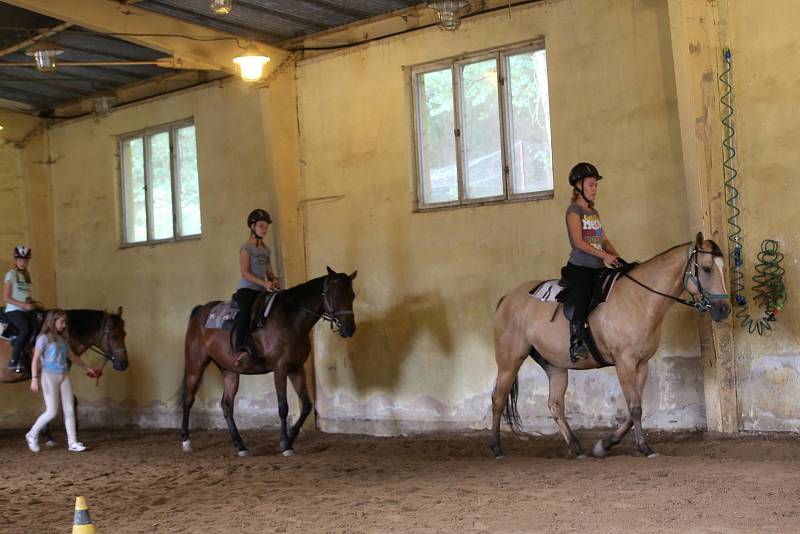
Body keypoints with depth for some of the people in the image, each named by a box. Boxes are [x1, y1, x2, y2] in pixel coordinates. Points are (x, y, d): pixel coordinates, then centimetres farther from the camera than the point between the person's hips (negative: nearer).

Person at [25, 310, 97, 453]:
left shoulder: (63, 339, 12)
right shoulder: (44, 338, -6)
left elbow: (72, 356, 23)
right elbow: (36, 359, -8)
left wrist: (86, 368, 28)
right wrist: (34, 379, -16)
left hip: (64, 376, 6)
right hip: (49, 376, -6)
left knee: (69, 410, 2)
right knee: (52, 411, -6)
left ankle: (72, 442, 6)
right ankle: (32, 435, 16)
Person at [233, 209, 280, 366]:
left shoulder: (266, 250, 17)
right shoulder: (246, 248, -3)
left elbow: (269, 272, 19)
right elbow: (245, 273, -13)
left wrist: (274, 280, -5)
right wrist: (264, 283, -23)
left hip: (262, 290, 7)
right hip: (246, 289, -7)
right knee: (246, 312, -33)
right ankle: (240, 349, -39)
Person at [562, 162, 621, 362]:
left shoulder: (594, 212, 20)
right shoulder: (574, 210, -4)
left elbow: (604, 240, 19)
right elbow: (578, 241, -16)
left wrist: (618, 259, 2)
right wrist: (604, 255, -22)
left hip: (598, 269, 8)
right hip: (579, 268, -8)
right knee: (583, 303, -20)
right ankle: (576, 343, -17)